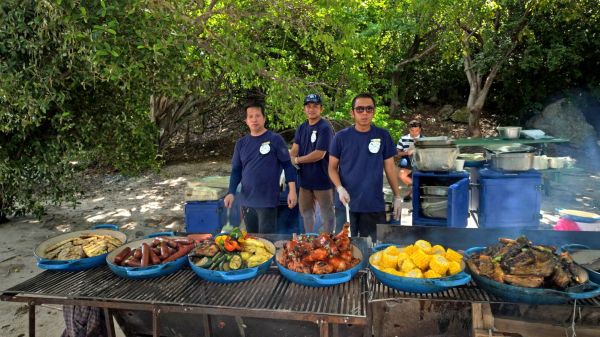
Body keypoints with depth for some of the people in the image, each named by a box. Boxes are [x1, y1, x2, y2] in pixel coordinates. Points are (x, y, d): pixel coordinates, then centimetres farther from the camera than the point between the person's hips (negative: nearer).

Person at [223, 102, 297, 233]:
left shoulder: (275, 139, -4)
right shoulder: (241, 143, 8)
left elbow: (287, 165, -4)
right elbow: (236, 170, 11)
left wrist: (292, 190, -10)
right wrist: (231, 192, -2)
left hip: (268, 201, -4)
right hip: (246, 201, 5)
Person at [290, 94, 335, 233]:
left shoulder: (325, 128, -13)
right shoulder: (301, 128, 9)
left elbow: (320, 154, -19)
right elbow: (294, 150, 4)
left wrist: (297, 160, -10)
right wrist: (291, 160, -17)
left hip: (322, 179, -7)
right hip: (305, 178, 7)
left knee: (326, 213, 6)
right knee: (305, 211, 19)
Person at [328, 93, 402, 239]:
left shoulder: (383, 136, 2)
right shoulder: (341, 137, -2)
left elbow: (390, 167, 8)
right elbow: (332, 167, 3)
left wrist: (397, 196, 7)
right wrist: (339, 188, -14)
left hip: (375, 204, 1)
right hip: (346, 203, 0)